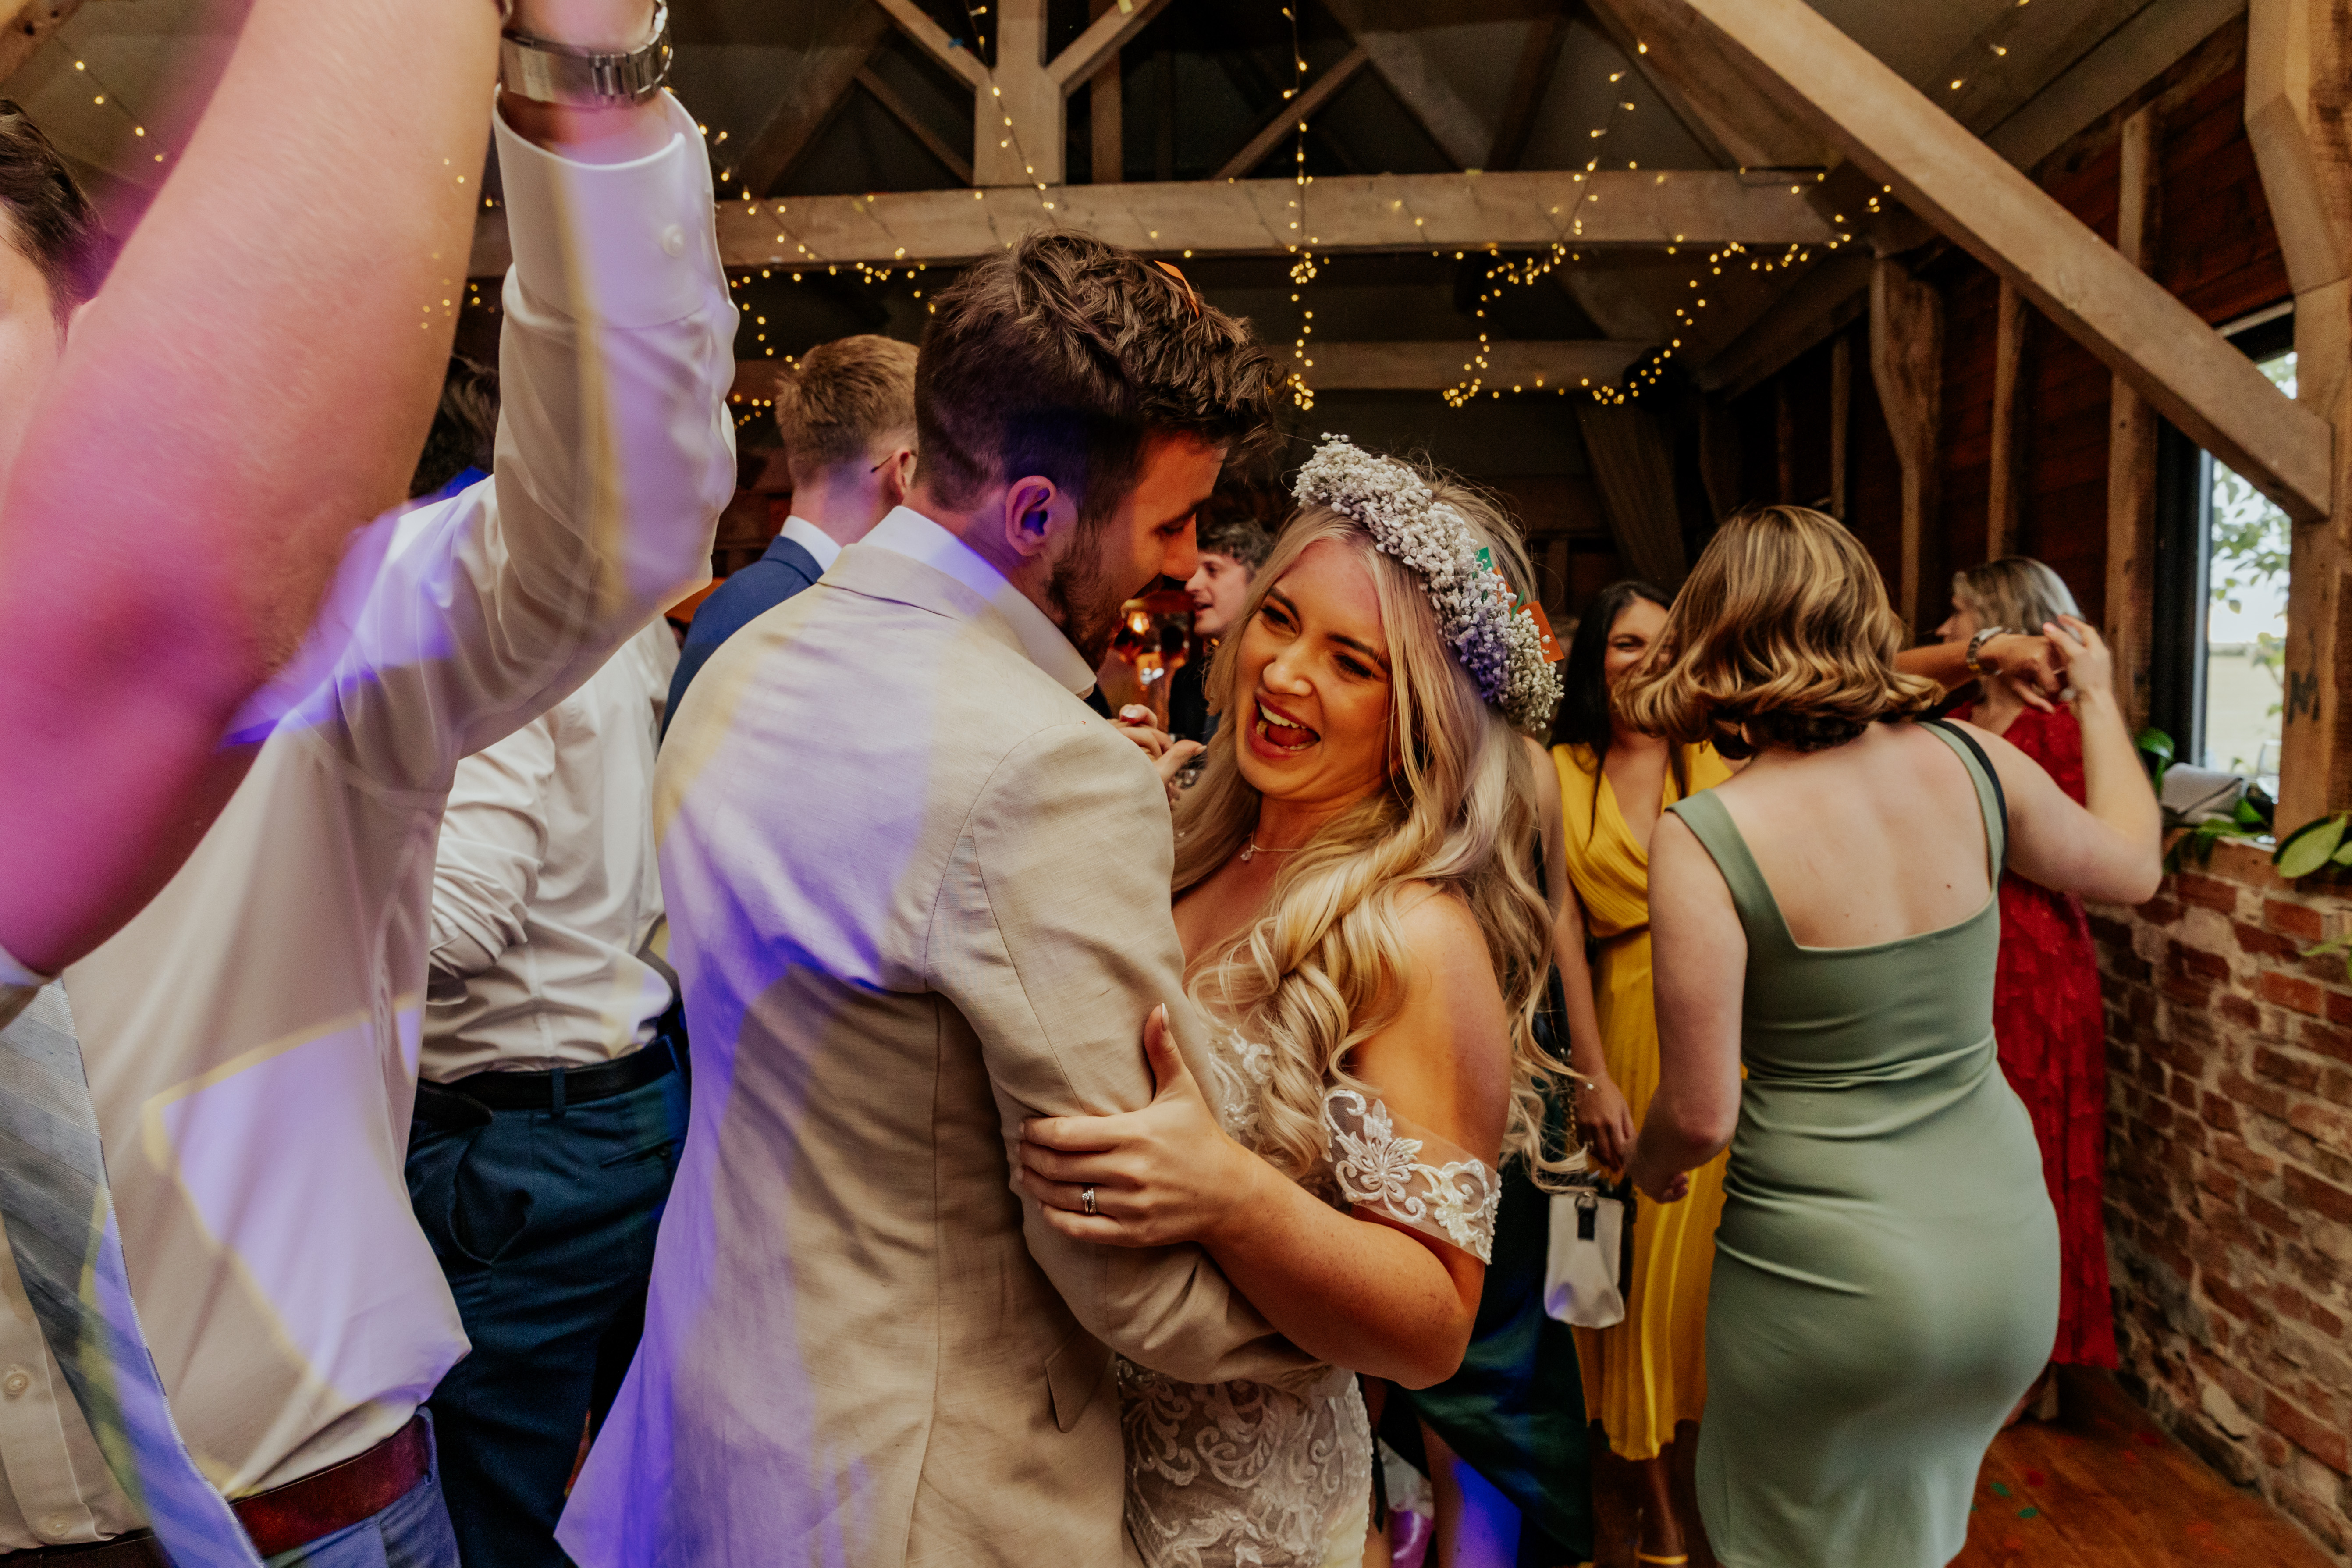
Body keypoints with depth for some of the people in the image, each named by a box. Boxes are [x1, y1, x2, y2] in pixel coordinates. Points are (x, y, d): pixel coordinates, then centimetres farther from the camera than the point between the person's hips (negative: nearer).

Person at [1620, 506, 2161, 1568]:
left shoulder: (1703, 837, -20)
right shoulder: (1971, 764, -5)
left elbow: (1701, 1116, -18)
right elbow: (2133, 867, 16)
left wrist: (1649, 1162, 5)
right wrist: (2097, 699, 29)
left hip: (1830, 1273, -5)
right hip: (2009, 1252, 5)